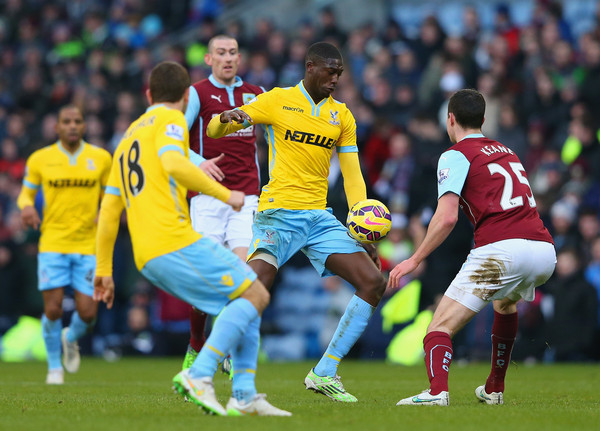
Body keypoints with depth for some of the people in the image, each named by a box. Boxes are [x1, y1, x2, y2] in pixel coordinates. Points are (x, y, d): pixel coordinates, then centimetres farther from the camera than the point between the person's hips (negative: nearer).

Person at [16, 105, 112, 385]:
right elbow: (26, 193, 12)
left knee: (87, 313, -5)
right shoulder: (40, 159, 2)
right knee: (53, 309, -9)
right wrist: (27, 207, -11)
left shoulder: (100, 158, 5)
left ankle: (71, 339, 32)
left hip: (88, 245, 1)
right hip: (52, 243, -1)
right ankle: (54, 366, 15)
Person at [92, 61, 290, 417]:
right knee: (255, 294, -6)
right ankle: (199, 375, -19)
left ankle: (245, 396, 6)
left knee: (245, 302, 15)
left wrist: (104, 270, 25)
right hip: (175, 243, -9)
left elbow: (109, 210, 24)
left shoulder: (129, 137, 26)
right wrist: (224, 194, -13)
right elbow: (173, 164, -21)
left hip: (148, 259, 9)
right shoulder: (170, 121, 2)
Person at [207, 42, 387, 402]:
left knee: (374, 282, -6)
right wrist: (226, 118, -24)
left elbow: (353, 176, 13)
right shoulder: (278, 101, 2)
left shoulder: (342, 115, 14)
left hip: (320, 217, 5)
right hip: (278, 212, -5)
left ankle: (324, 374, 2)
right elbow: (213, 130, 1)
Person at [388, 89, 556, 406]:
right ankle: (494, 389, 39)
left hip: (501, 249, -7)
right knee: (505, 304, 39)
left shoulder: (456, 155, 5)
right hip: (544, 250, 7)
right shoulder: (506, 151, 27)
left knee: (440, 328, -6)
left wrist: (415, 260, -2)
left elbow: (447, 218, -7)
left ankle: (437, 390, -33)